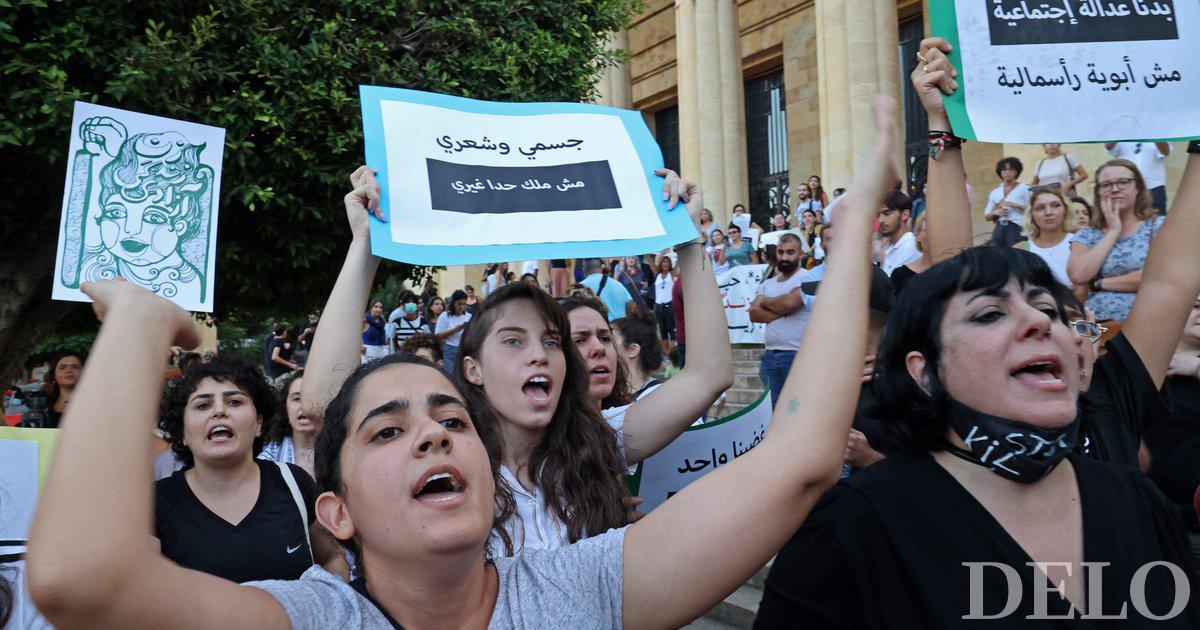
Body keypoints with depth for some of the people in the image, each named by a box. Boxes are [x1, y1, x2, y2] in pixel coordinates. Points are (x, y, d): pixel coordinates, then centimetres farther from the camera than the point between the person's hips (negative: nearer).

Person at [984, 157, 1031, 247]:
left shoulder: (1024, 189, 4)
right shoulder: (995, 192, 16)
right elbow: (987, 216, 18)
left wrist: (1015, 205, -12)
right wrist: (995, 212, -2)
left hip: (1017, 228, -4)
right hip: (999, 229, 4)